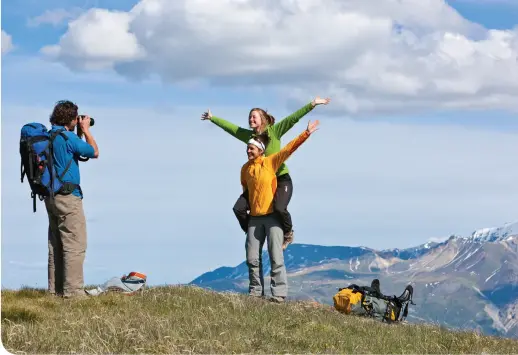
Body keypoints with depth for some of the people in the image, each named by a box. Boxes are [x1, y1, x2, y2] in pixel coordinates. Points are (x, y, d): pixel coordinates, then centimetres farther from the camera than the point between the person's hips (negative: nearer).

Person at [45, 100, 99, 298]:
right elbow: (94, 152, -4)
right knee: (75, 245, -6)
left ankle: (55, 288, 17)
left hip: (51, 196, 9)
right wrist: (86, 130, 6)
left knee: (56, 244, 13)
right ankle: (73, 290, -8)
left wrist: (79, 132, 19)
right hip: (67, 196, -9)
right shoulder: (67, 137, -15)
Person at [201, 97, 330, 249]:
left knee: (279, 208, -29)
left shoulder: (274, 131, -10)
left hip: (281, 179, -6)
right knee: (238, 208, -4)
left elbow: (293, 118, -17)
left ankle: (288, 233, 1)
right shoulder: (248, 135, 5)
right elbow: (229, 126, 17)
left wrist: (313, 104, -25)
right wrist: (212, 118, 27)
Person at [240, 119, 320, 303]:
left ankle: (279, 293, -7)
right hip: (254, 218, 5)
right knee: (252, 258, 5)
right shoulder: (245, 168, 8)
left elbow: (289, 148, -12)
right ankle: (256, 291, 14)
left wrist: (306, 133, -18)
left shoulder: (270, 162, -5)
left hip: (272, 216, -5)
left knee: (276, 257, -7)